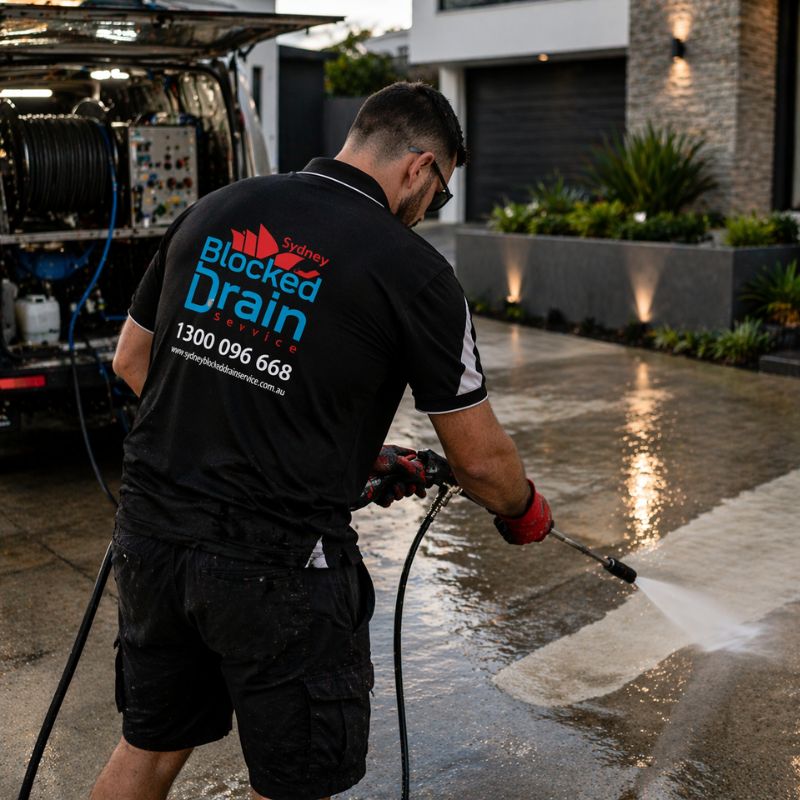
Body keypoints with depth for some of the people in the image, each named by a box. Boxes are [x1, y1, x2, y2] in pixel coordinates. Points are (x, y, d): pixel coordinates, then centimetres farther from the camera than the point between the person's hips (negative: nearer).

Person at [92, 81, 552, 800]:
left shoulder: (212, 212, 4)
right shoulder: (412, 269, -11)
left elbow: (132, 359, 14)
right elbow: (479, 457, -4)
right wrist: (526, 511, 17)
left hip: (152, 534, 6)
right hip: (278, 569, -6)